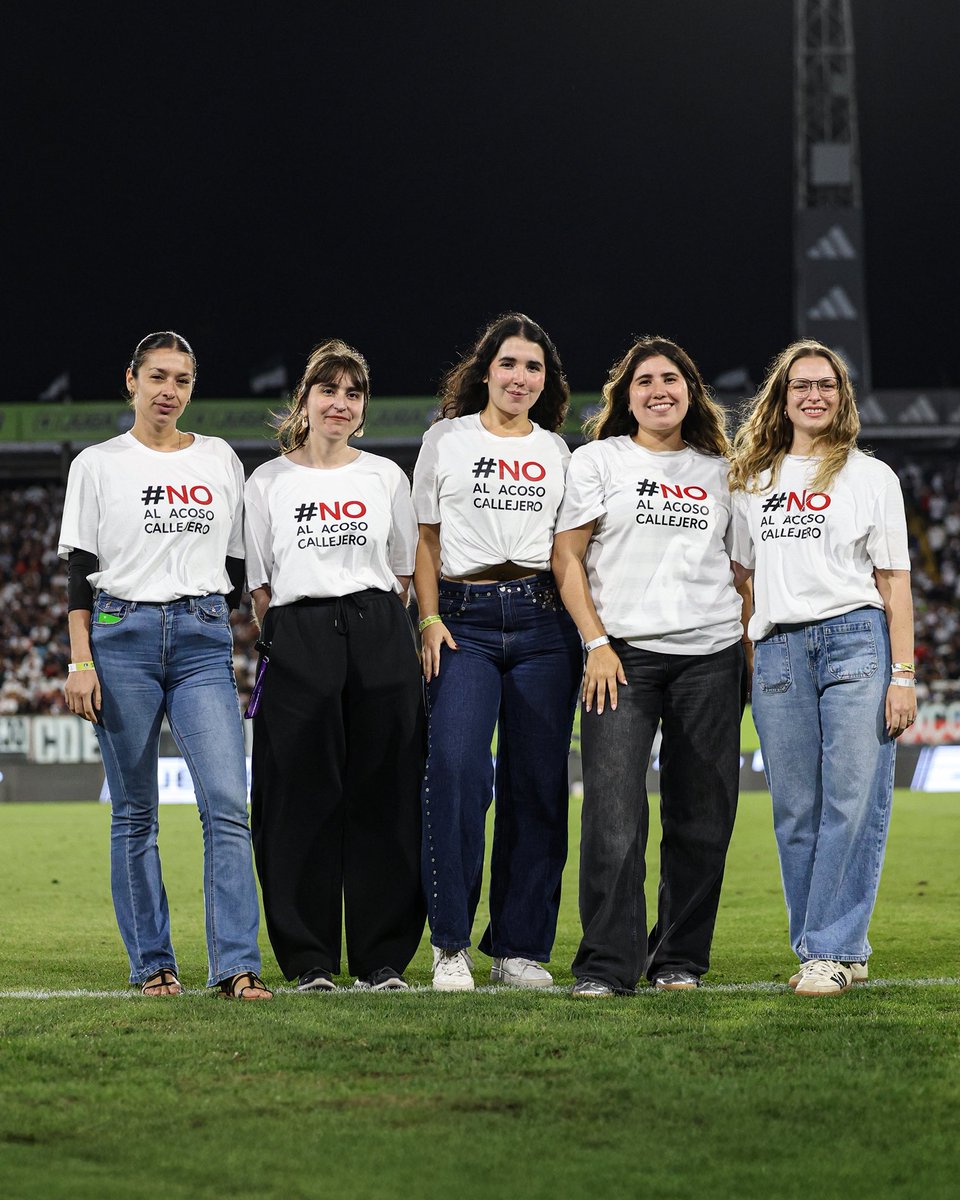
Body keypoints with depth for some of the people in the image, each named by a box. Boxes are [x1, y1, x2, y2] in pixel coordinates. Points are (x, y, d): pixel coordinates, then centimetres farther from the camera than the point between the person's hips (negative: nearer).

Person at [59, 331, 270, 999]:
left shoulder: (220, 460, 13)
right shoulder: (98, 465, 6)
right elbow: (80, 569, 3)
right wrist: (80, 660, -6)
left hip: (204, 641, 1)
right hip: (123, 636, -1)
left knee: (227, 805, -11)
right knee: (135, 812, 3)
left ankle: (237, 965, -13)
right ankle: (152, 963, 11)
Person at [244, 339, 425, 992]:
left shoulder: (385, 477, 11)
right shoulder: (269, 482, 8)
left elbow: (403, 574, 15)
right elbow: (258, 583, 9)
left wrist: (378, 629, 7)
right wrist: (293, 635, 3)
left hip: (379, 639, 1)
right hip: (296, 639, -1)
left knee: (383, 797, -1)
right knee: (303, 798, -3)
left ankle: (385, 956, 5)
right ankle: (309, 957, 4)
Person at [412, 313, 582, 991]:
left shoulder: (557, 450, 15)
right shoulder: (446, 439, 10)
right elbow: (426, 539, 9)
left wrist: (587, 628, 6)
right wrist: (431, 620, -3)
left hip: (544, 622, 2)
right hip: (466, 621, -2)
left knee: (537, 783, 0)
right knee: (456, 765, -19)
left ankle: (520, 948, 7)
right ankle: (451, 942, -11)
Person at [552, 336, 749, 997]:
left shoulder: (716, 471, 15)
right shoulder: (597, 461, 7)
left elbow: (741, 567, 19)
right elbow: (567, 557, 2)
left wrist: (752, 649, 10)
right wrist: (597, 643, -7)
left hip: (710, 654, 3)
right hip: (623, 655, -3)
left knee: (702, 818, 3)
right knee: (615, 814, -12)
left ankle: (680, 957, 15)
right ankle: (607, 963, -9)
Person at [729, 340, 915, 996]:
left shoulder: (872, 476, 9)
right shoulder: (755, 482, 17)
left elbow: (894, 581, 4)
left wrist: (903, 675, -3)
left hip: (856, 642, -3)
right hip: (779, 649, 3)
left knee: (853, 804, -9)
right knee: (795, 812, 1)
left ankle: (832, 950, -8)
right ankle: (831, 951, 8)